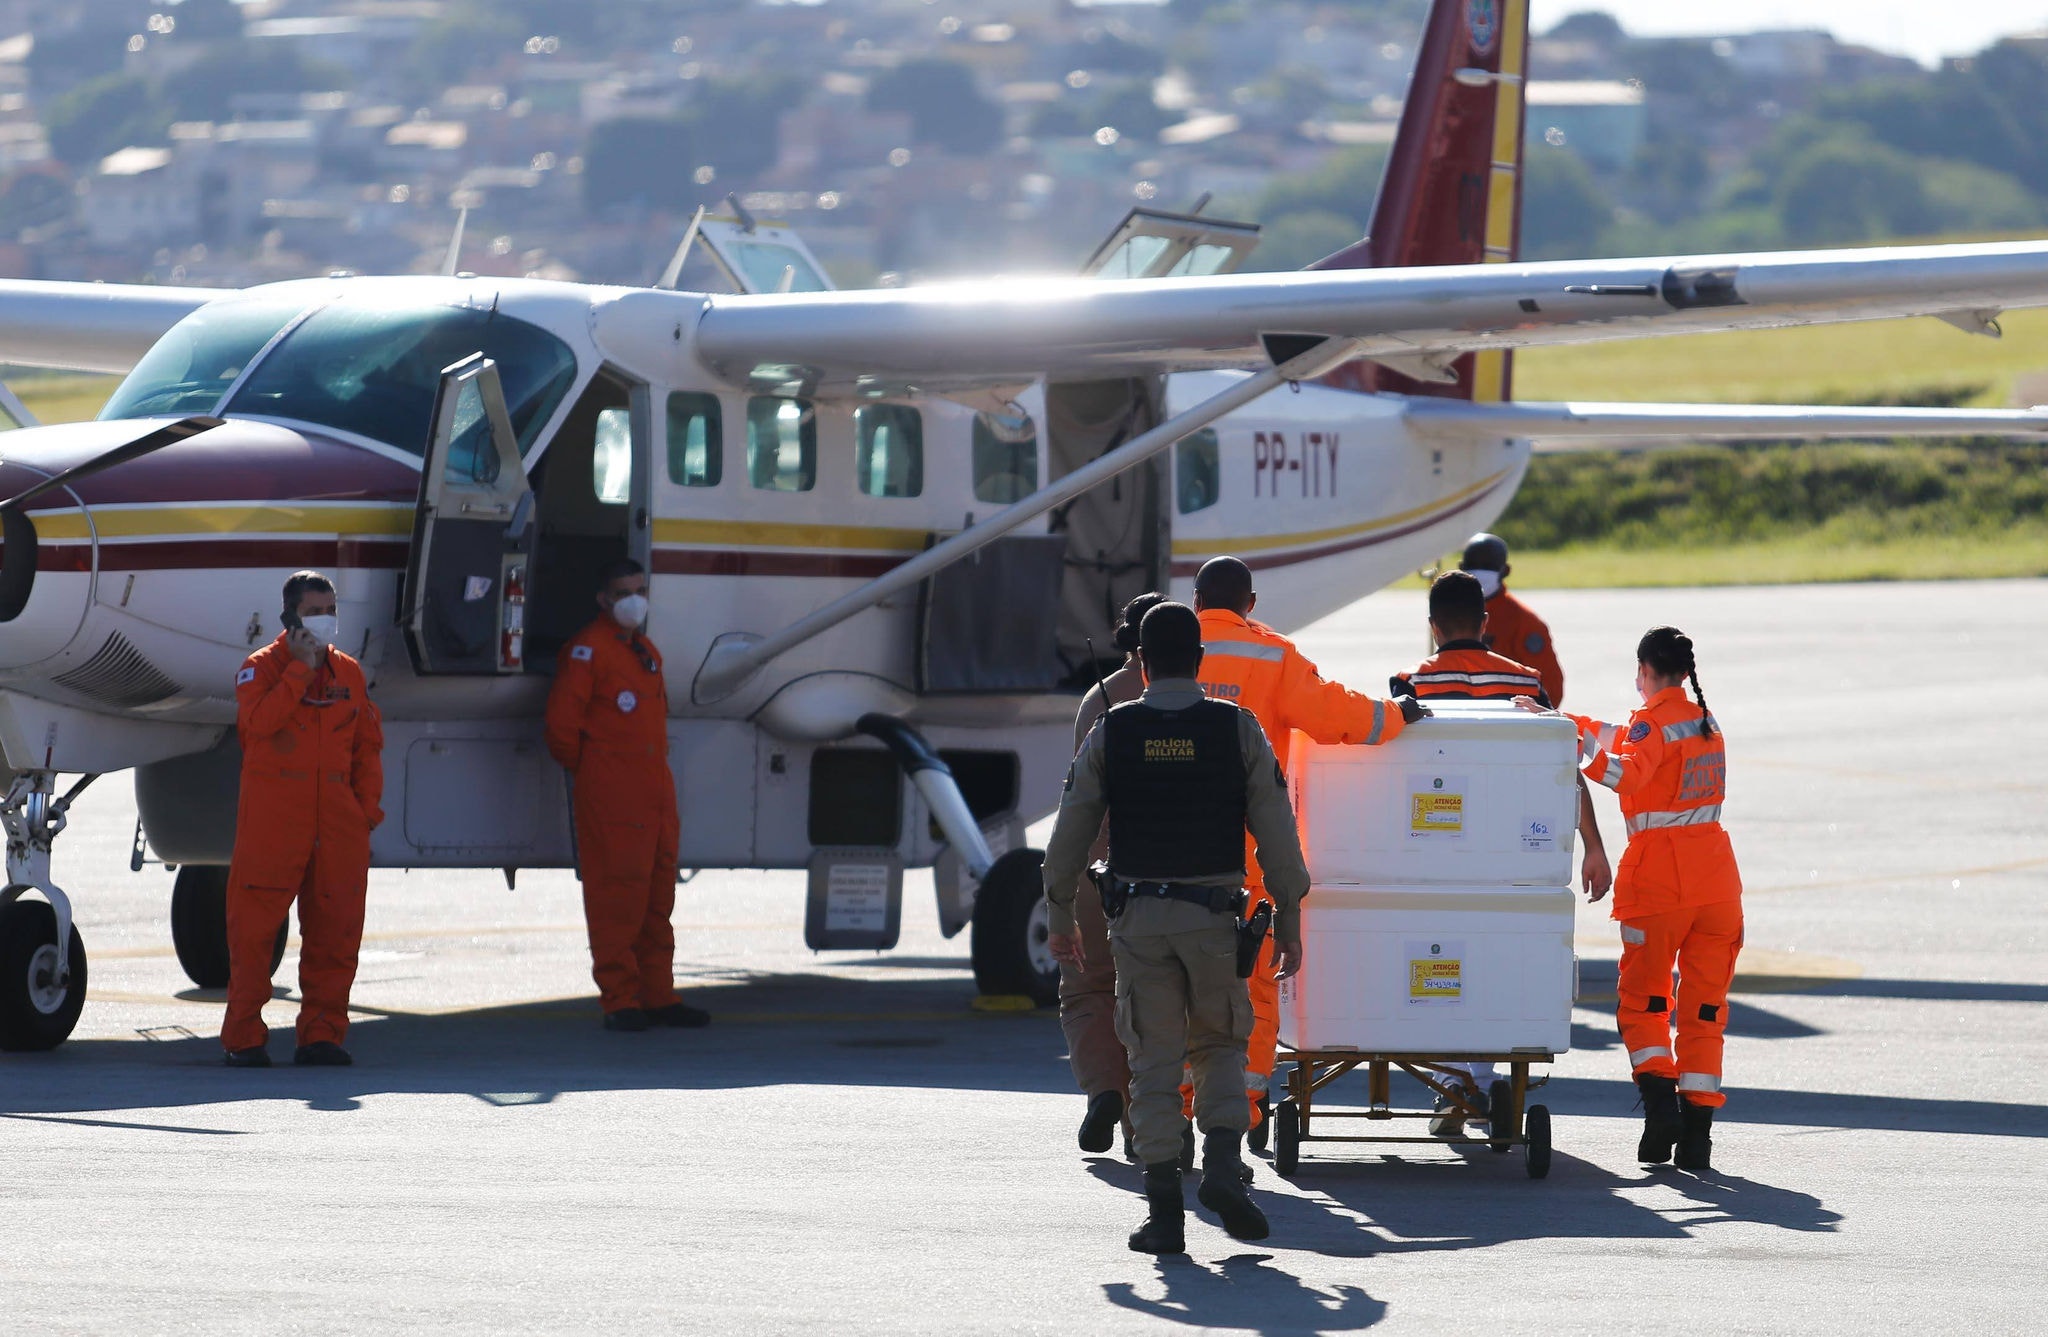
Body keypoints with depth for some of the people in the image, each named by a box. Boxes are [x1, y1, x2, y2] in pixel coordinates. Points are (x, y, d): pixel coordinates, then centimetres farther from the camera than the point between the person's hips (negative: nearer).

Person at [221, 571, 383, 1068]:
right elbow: (258, 720, -17)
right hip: (272, 822, -4)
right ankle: (244, 1037, 1)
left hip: (337, 825, 4)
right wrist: (301, 669, -13)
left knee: (334, 933, 3)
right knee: (254, 931, -5)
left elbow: (367, 745, 17)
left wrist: (368, 808, 7)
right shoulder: (262, 668, 2)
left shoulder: (349, 673, 15)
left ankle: (322, 1035, 11)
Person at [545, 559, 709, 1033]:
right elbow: (562, 722, -12)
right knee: (616, 895, -8)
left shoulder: (646, 651, 20)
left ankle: (657, 996, 15)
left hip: (656, 790, 9)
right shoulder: (588, 650, -7)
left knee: (657, 895, 10)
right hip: (610, 798, -9)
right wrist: (586, 770, 0)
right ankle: (620, 1000, -7)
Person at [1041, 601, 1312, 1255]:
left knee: (1154, 1060, 6)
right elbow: (1276, 831, -1)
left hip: (1138, 918, 0)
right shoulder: (1237, 729, -1)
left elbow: (1071, 829, 4)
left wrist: (1059, 913, 15)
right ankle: (1223, 1166, -6)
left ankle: (1164, 1211, 2)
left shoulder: (1110, 732, 0)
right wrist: (1288, 918, 7)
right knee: (1220, 1047, 16)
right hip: (1215, 913, 0)